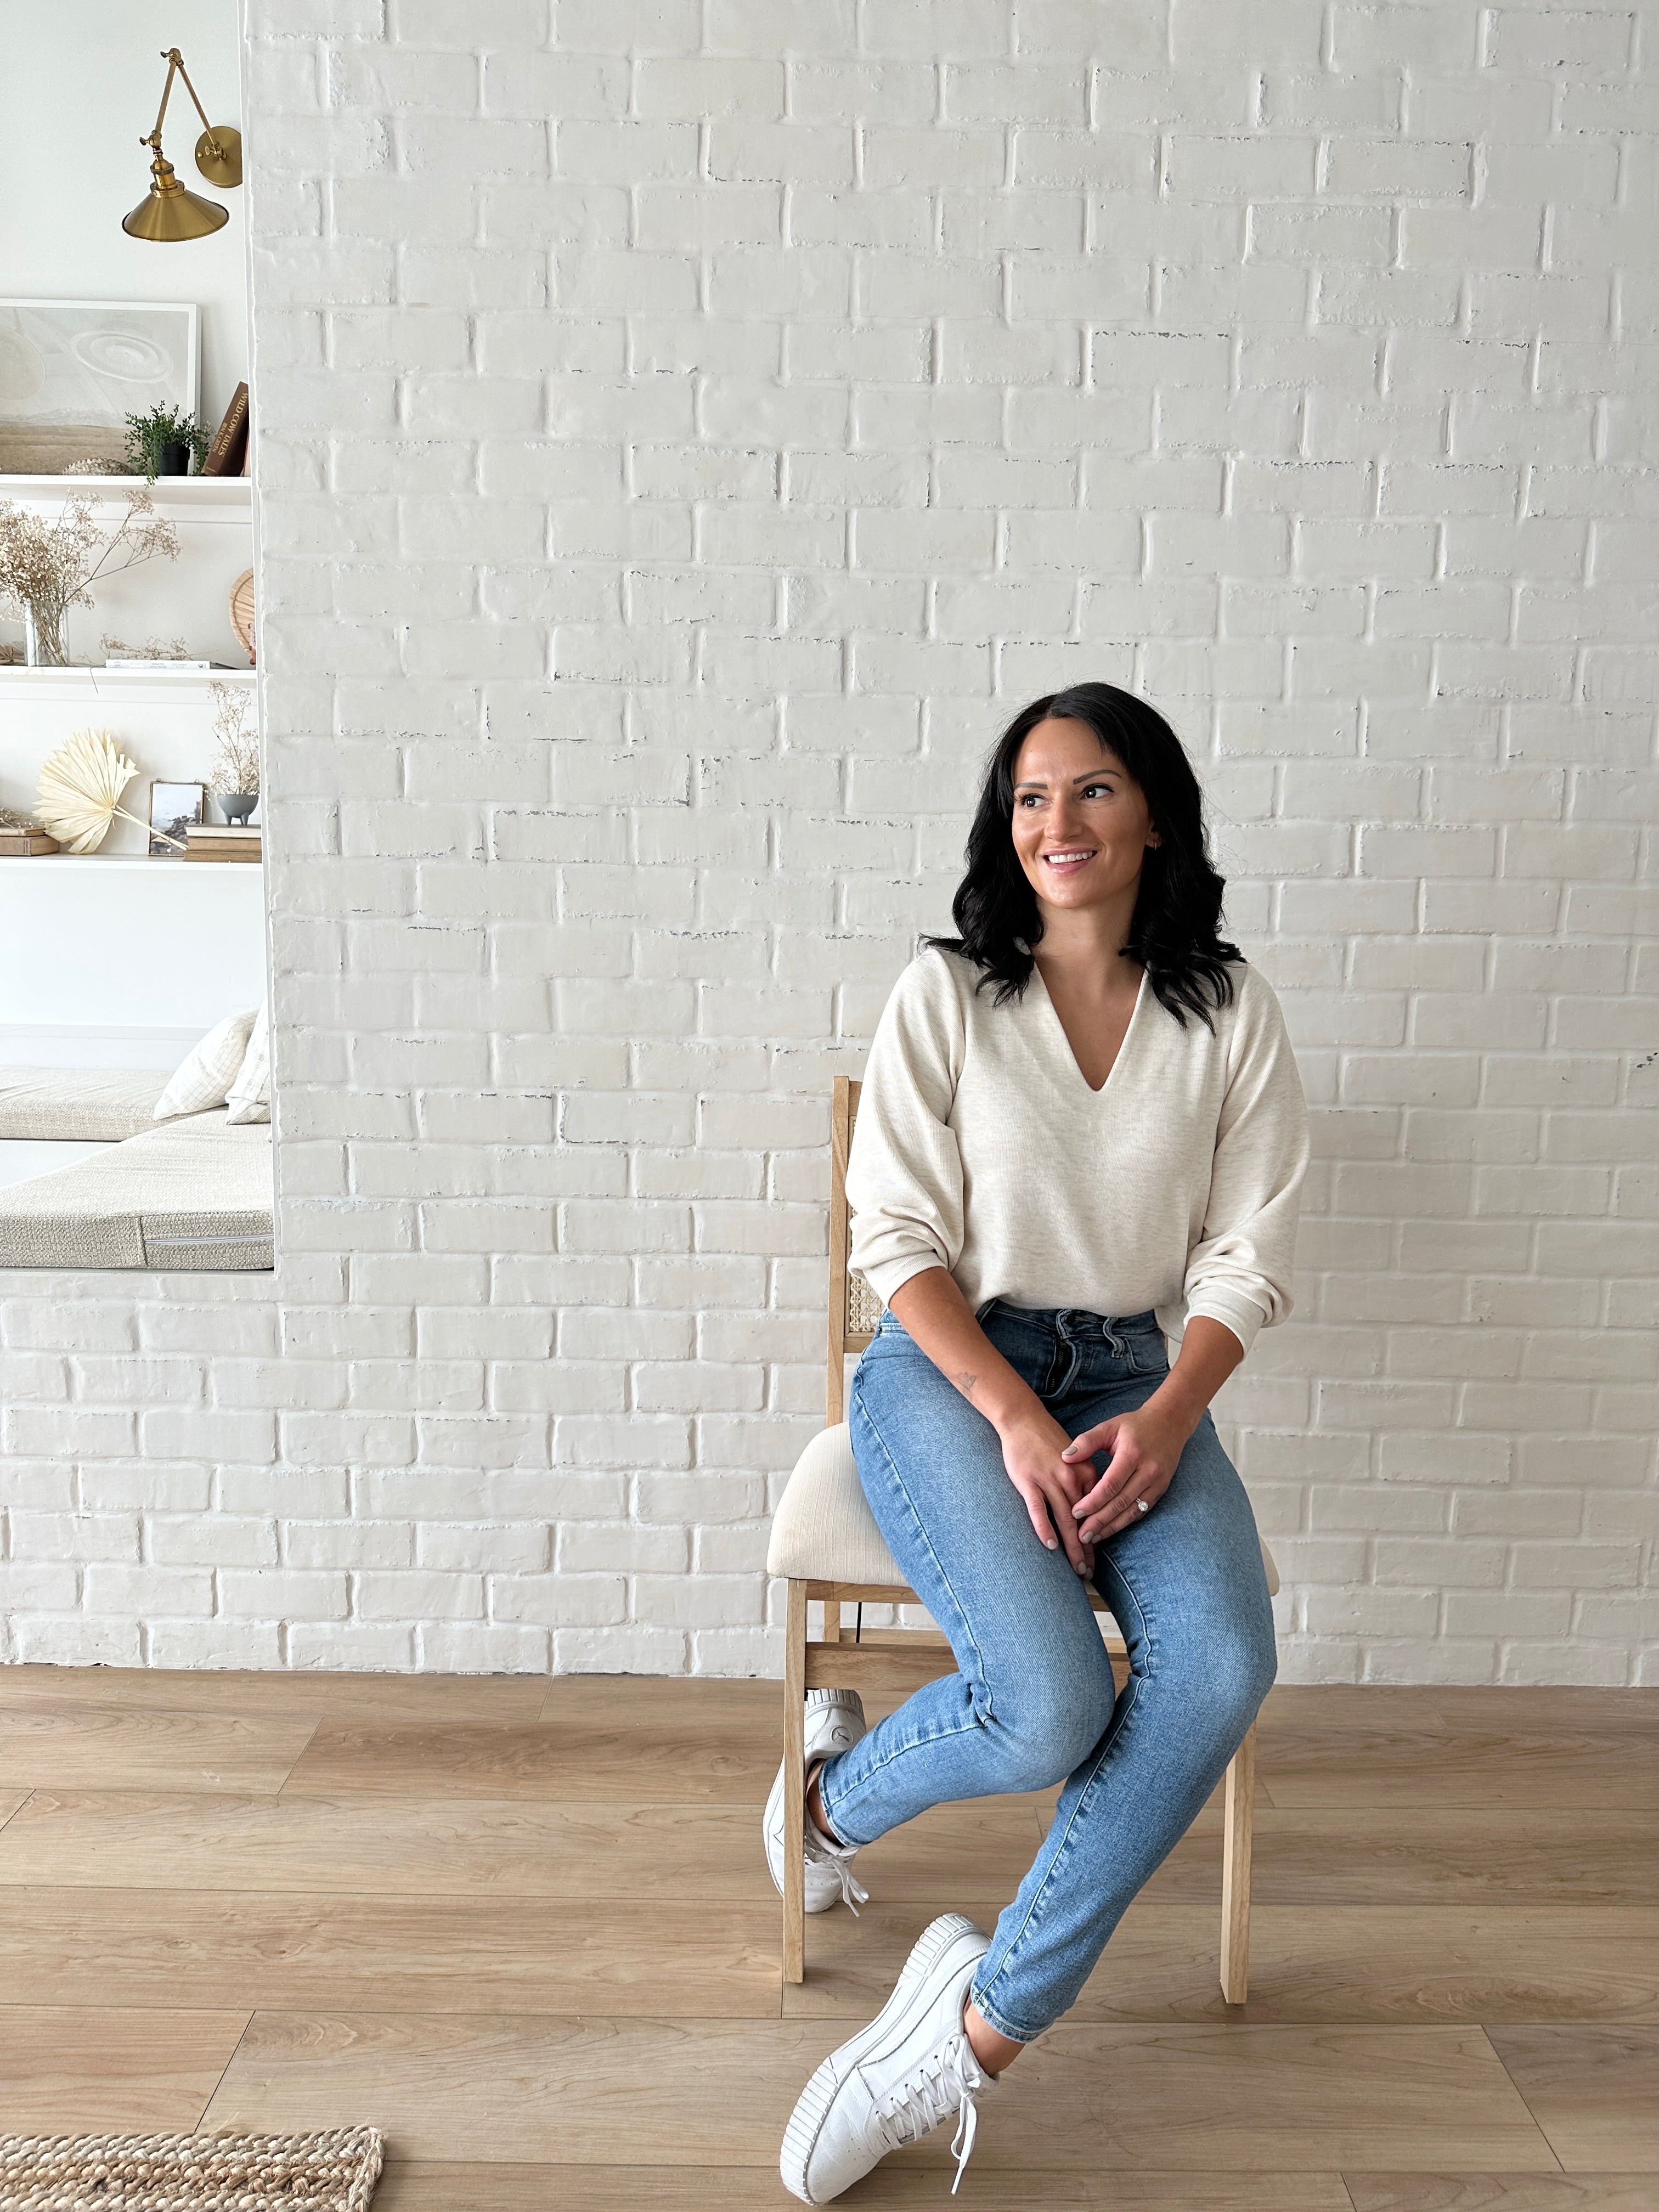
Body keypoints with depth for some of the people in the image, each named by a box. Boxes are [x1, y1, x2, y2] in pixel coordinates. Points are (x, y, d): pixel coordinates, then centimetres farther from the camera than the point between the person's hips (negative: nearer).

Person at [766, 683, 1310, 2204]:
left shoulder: (1231, 1013, 3)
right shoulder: (946, 996, -3)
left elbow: (1250, 1254, 2)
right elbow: (901, 1241, -5)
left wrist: (1164, 1418, -15)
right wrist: (1018, 1422, -17)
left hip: (1138, 1379, 3)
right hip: (949, 1369, -2)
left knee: (1220, 1670, -25)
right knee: (1052, 1704, -24)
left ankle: (986, 2025, -9)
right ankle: (838, 1785, 11)